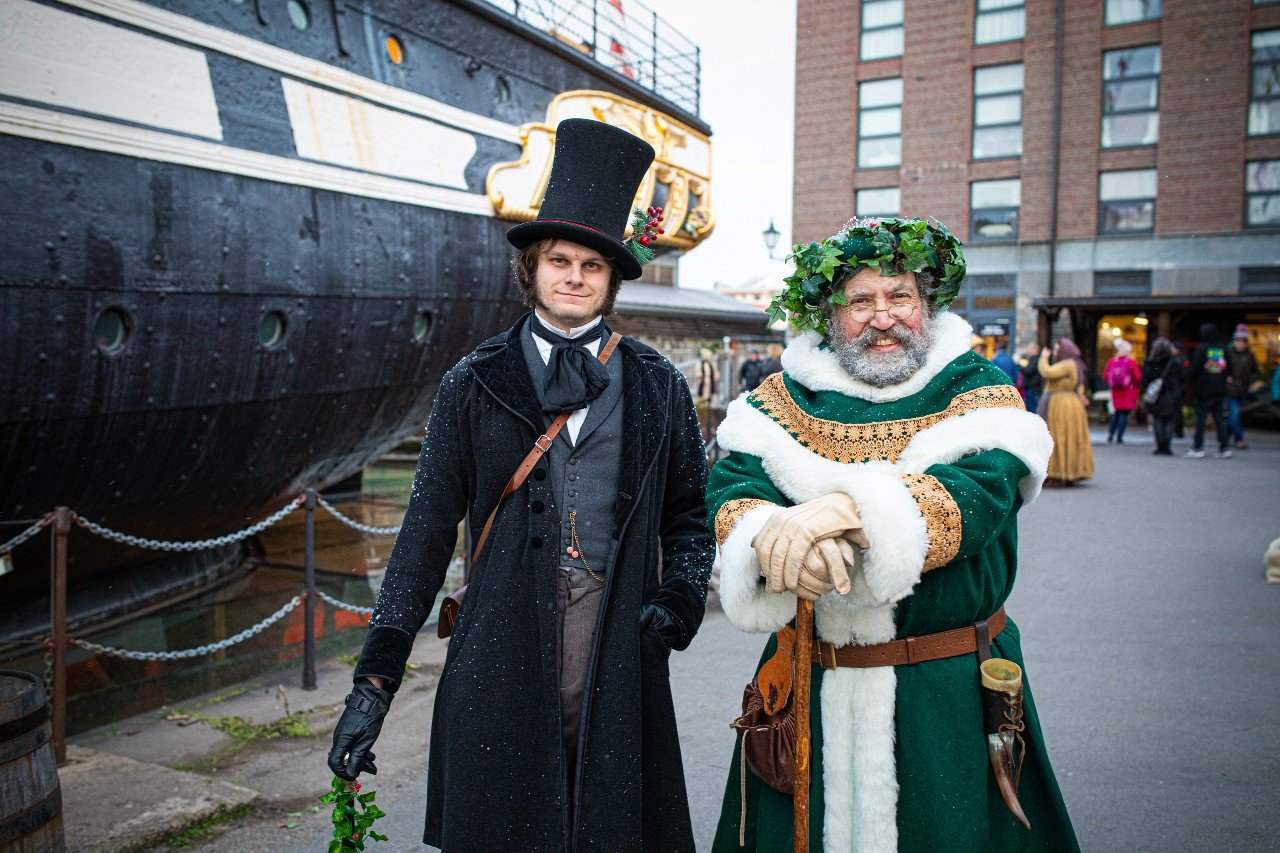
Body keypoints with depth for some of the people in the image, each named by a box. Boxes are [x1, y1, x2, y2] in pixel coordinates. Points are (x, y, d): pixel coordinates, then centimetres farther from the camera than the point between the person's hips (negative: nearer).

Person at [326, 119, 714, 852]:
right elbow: (428, 530, 2)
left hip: (620, 674, 1)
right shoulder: (475, 386, 4)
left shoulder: (657, 388, 7)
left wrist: (681, 601, -5)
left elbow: (689, 516, 14)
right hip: (502, 673, 0)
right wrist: (375, 680, -2)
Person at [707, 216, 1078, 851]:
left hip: (946, 691, -2)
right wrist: (770, 533, -34)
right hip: (809, 686, 2)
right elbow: (730, 487, -10)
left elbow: (982, 488, -22)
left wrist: (848, 508, -38)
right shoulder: (790, 394, 3)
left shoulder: (973, 387, -3)